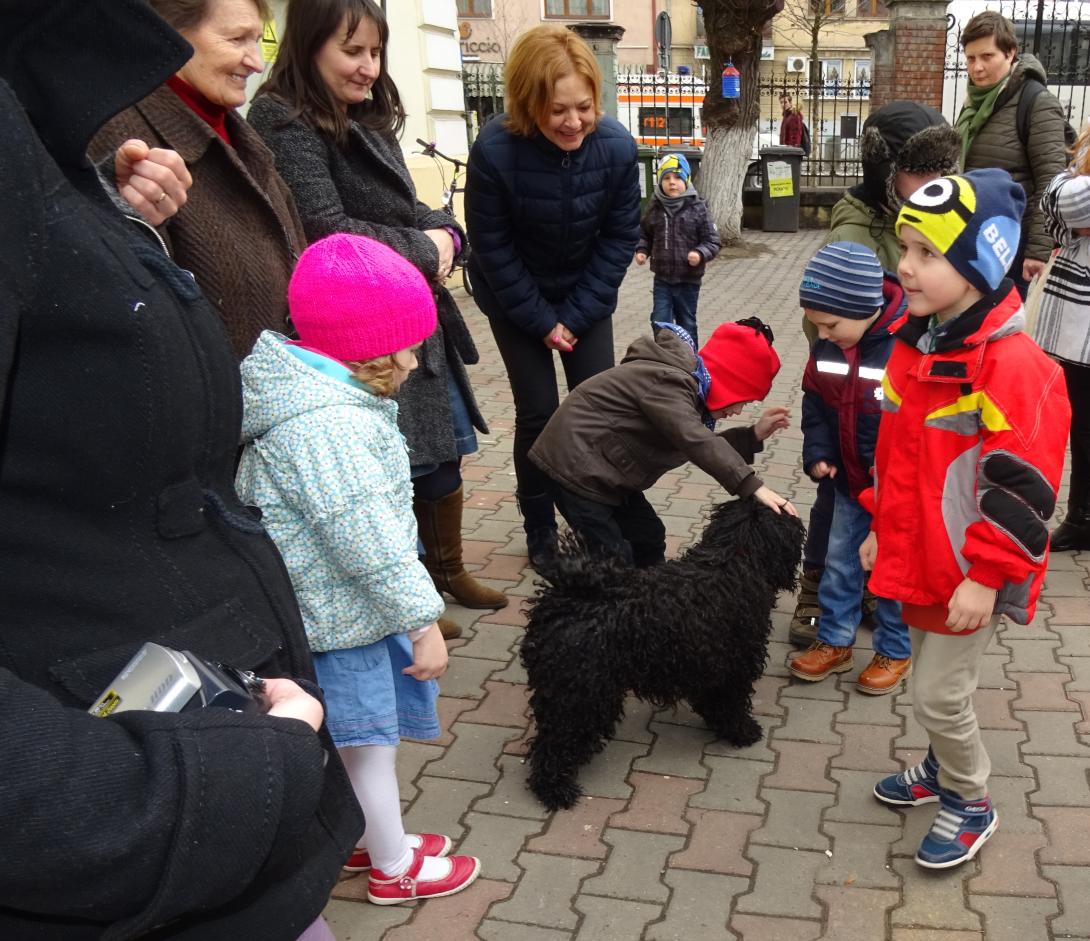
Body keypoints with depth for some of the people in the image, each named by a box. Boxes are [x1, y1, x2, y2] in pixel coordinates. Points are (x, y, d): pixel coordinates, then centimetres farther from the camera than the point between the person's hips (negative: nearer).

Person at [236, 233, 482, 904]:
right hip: (343, 619, -10)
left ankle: (367, 837, 44)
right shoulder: (329, 427, -29)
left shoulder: (319, 396, 5)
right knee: (370, 739, 8)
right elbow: (369, 541, -29)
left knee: (366, 735, 24)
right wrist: (424, 622, -22)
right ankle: (395, 868, 29)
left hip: (338, 604, 10)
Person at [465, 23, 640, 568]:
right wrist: (542, 321, -14)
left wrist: (574, 316, -12)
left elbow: (619, 237, -11)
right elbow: (492, 248, -18)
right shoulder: (494, 150, -29)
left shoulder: (616, 146, -22)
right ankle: (540, 530, 16)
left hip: (587, 296, 2)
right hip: (516, 298, -2)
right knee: (538, 412, -3)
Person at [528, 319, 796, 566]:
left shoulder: (686, 387, 7)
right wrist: (753, 487, -40)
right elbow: (697, 444, -37)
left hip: (605, 470, 11)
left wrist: (754, 435, -2)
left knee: (649, 537, 15)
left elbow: (704, 443, 9)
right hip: (575, 467, -10)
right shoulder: (667, 383, -26)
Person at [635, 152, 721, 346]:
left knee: (686, 326, 12)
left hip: (688, 280, -2)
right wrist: (641, 251, -3)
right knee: (660, 324, 0)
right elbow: (645, 235, 16)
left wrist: (700, 254, -26)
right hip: (662, 279, 2)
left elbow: (712, 241, -7)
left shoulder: (698, 208, -9)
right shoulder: (655, 208, 0)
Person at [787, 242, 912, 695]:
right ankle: (834, 641, 32)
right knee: (839, 561, 15)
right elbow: (815, 402, 8)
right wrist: (817, 454, -3)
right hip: (849, 480, 6)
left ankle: (895, 653, 28)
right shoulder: (827, 347, -7)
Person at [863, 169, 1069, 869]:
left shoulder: (1011, 364, -23)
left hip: (971, 574, -7)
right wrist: (882, 527, 18)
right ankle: (945, 767, 45)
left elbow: (1022, 485, -22)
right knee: (936, 681, 22)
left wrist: (986, 575, -20)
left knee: (938, 692, 3)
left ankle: (971, 804, 26)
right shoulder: (914, 344, 4)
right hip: (919, 560, 8)